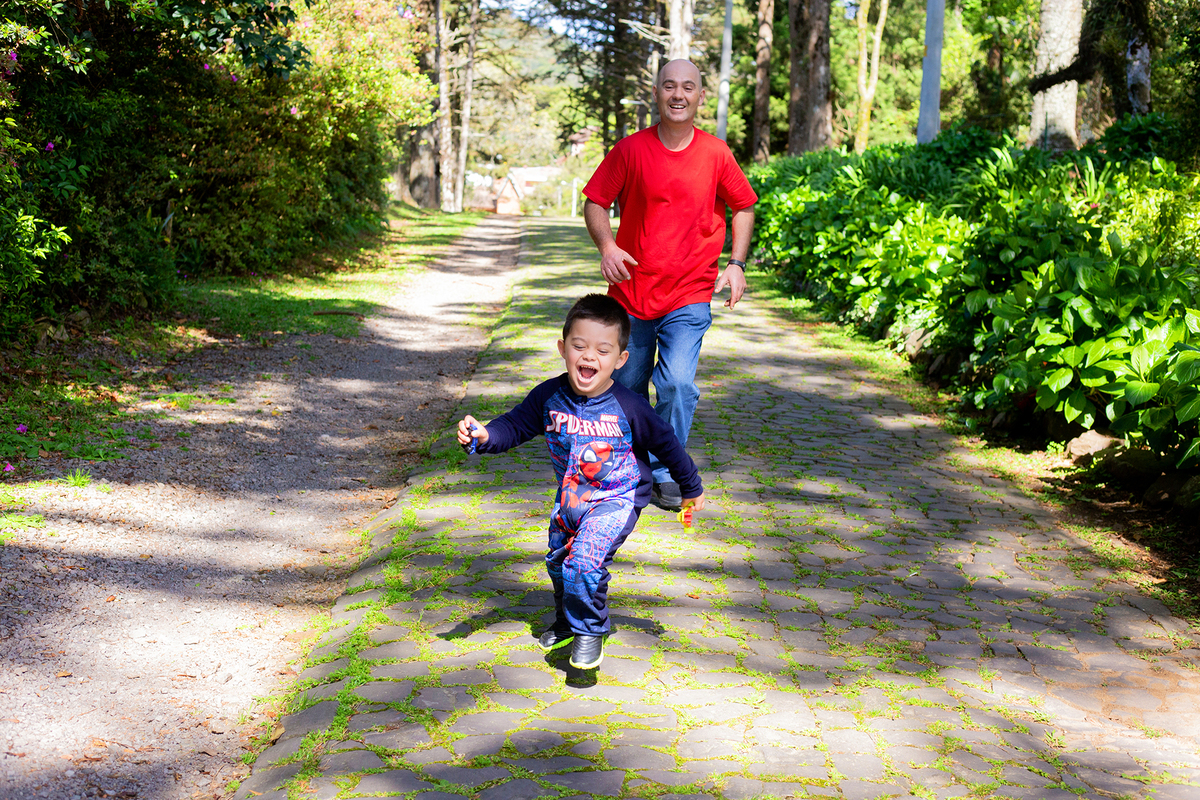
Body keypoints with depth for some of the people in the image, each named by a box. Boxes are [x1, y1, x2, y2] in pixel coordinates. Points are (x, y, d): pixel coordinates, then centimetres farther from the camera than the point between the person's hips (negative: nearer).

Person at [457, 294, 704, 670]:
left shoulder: (628, 407, -22)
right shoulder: (549, 396, -13)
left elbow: (666, 444, -8)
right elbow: (515, 425, -4)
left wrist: (692, 489, 4)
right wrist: (483, 436, -27)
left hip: (617, 499, -5)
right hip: (570, 497, 6)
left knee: (584, 562, -23)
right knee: (558, 561, 21)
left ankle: (590, 631, 2)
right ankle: (566, 622, 50)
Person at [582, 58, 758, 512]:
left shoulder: (715, 154, -2)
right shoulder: (631, 150, -5)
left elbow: (744, 207, 12)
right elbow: (595, 202, 1)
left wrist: (737, 263, 1)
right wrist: (606, 245, -18)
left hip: (690, 297, -1)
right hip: (631, 291, 1)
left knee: (677, 383, -18)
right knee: (627, 388, 13)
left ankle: (666, 473, 1)